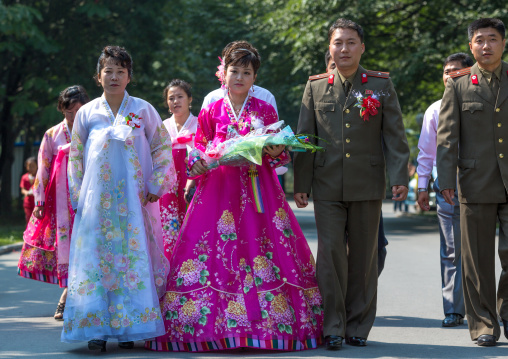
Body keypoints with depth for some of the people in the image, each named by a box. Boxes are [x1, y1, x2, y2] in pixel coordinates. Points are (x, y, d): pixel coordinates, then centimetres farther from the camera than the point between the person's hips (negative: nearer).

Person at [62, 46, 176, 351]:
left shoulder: (144, 110, 4)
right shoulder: (87, 113, 6)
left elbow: (163, 148, 8)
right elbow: (75, 157, 11)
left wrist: (155, 186, 0)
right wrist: (78, 196, 6)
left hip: (134, 200, 0)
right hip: (97, 199, 1)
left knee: (136, 258, -2)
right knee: (96, 258, -5)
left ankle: (129, 328, 4)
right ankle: (97, 328, -3)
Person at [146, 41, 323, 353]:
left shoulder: (265, 110, 9)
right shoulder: (211, 111, 8)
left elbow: (281, 152, 12)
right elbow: (199, 147, 12)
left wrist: (276, 152, -10)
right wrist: (197, 163, -9)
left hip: (258, 187, 0)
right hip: (219, 185, 0)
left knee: (264, 246, -5)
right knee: (218, 252, -6)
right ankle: (213, 326, -1)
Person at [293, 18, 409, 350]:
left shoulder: (381, 85, 6)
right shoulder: (316, 87, 9)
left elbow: (394, 134, 3)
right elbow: (304, 138, 10)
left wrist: (400, 177, -6)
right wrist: (301, 183, 5)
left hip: (368, 185, 0)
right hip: (328, 187, 0)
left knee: (363, 257, 5)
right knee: (331, 253, -6)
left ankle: (358, 326, 16)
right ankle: (333, 327, 2)